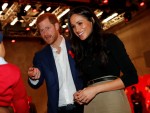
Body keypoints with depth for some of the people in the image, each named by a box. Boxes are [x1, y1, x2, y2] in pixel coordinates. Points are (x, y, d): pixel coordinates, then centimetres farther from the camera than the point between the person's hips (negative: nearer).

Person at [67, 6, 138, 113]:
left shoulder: (109, 39, -1)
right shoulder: (80, 51, 15)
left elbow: (131, 76, -9)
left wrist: (96, 89, -13)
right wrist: (80, 95, -5)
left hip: (111, 99, -5)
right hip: (90, 104, 5)